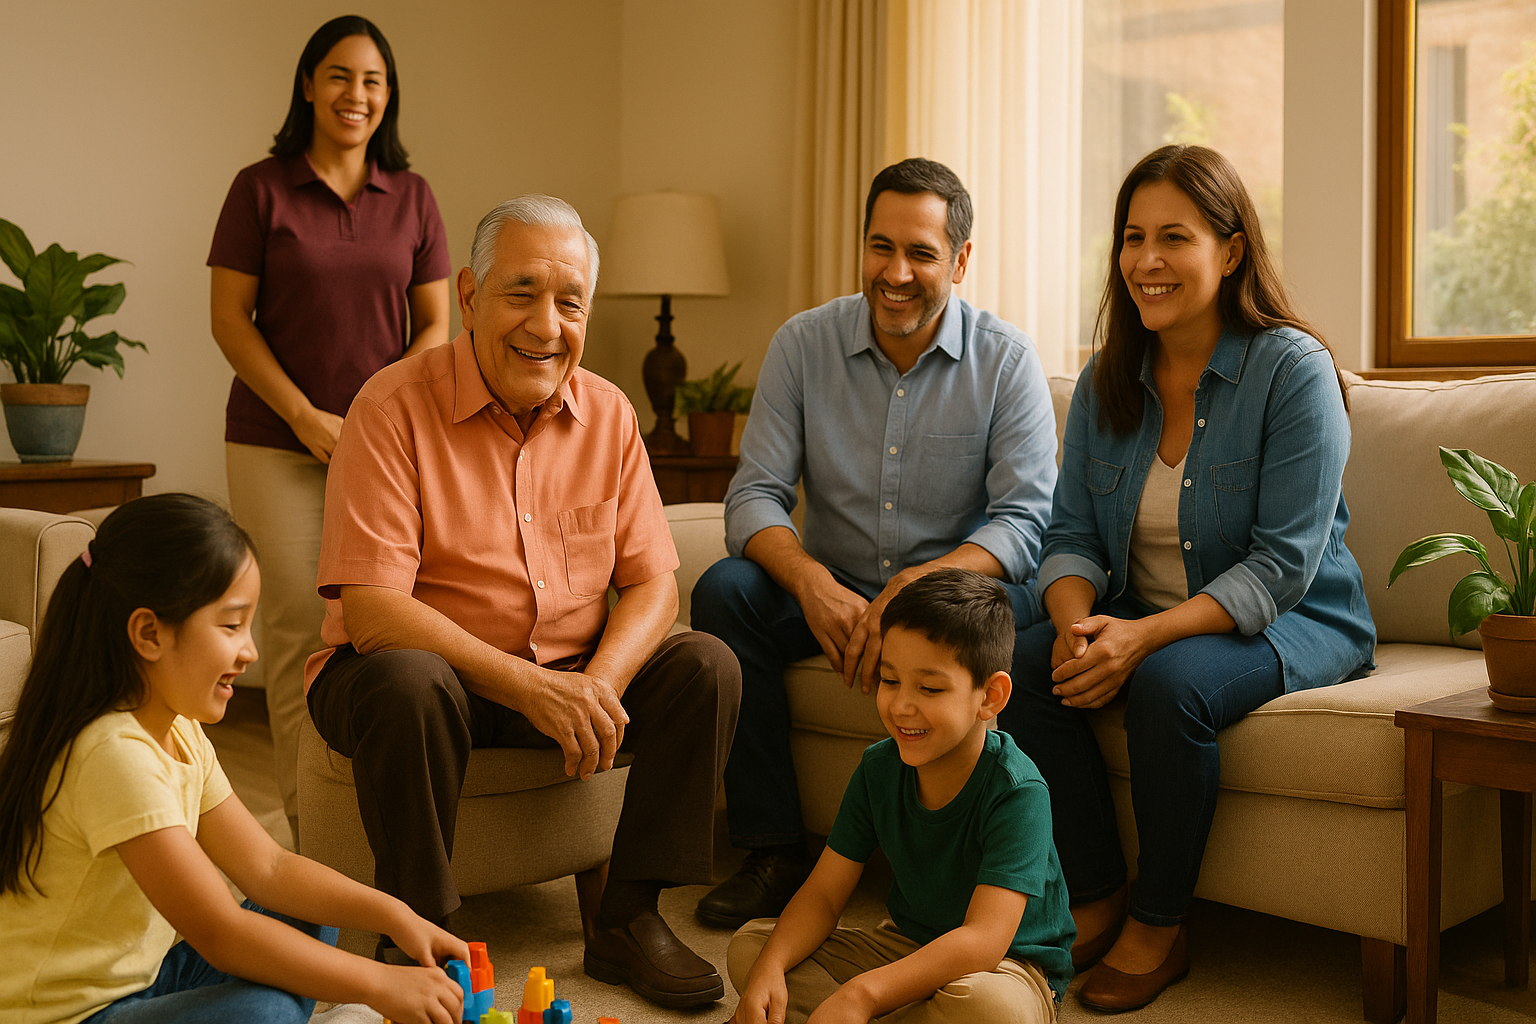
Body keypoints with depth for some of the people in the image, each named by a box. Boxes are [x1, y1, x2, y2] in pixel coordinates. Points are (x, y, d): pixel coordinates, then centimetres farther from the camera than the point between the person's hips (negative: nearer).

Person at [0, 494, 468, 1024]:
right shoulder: (114, 753, -27)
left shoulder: (178, 732, 5)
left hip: (137, 977, 10)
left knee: (309, 923, 10)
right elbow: (222, 936, -28)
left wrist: (396, 915, -6)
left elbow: (267, 866, 6)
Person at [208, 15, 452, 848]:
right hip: (278, 444, -2)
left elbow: (436, 324, 9)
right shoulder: (261, 189, 3)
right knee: (299, 626, -4)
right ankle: (309, 830, 4)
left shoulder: (411, 198, 10)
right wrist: (307, 417, -9)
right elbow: (229, 318, 0)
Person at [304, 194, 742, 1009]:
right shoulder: (395, 408, -16)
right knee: (406, 683, -36)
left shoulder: (608, 414, 1)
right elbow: (369, 610, -24)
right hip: (433, 668, -4)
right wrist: (529, 685, -31)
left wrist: (600, 683, -23)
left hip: (569, 675, 5)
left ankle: (624, 917, -6)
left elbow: (652, 583, -1)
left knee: (705, 665, -14)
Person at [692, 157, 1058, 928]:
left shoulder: (1007, 360, -7)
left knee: (1006, 610, -34)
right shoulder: (803, 345, -2)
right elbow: (754, 494, -7)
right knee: (723, 590, -24)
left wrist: (920, 587, -33)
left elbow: (1026, 519, -15)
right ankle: (772, 851, -17)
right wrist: (812, 581, -29)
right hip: (831, 593, 2)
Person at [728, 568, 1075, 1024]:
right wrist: (770, 968, -25)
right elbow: (823, 894, -4)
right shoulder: (879, 768, -5)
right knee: (748, 947, -5)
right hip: (906, 945, 6)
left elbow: (983, 939, -34)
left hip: (1009, 966, -5)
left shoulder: (1016, 793, -25)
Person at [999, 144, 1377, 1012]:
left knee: (1171, 681, -35)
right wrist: (1079, 621, -20)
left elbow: (1282, 564, -20)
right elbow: (1072, 534, 4)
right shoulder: (1107, 381, 5)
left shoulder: (1292, 368, -14)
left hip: (1291, 623, -5)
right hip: (1142, 619, 6)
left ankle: (1160, 927, -13)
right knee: (1021, 668, -21)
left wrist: (1144, 636, -31)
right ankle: (1096, 899, -6)